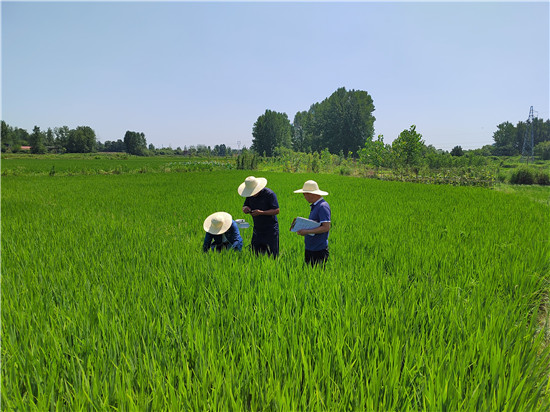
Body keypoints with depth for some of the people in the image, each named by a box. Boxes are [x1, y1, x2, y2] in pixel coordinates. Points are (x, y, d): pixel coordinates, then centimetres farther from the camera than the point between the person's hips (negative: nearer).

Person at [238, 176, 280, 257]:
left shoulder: (269, 194, -15)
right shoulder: (250, 195, 4)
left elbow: (276, 211, -17)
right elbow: (244, 208, 9)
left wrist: (261, 212, -27)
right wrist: (245, 209, -16)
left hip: (270, 231, -6)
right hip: (257, 230, 6)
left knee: (272, 256, -2)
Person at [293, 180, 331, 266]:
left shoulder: (323, 206, -16)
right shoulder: (314, 206, 14)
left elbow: (326, 227, -22)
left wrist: (307, 232, -21)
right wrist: (303, 229, 6)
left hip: (319, 250, -9)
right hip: (310, 248, 9)